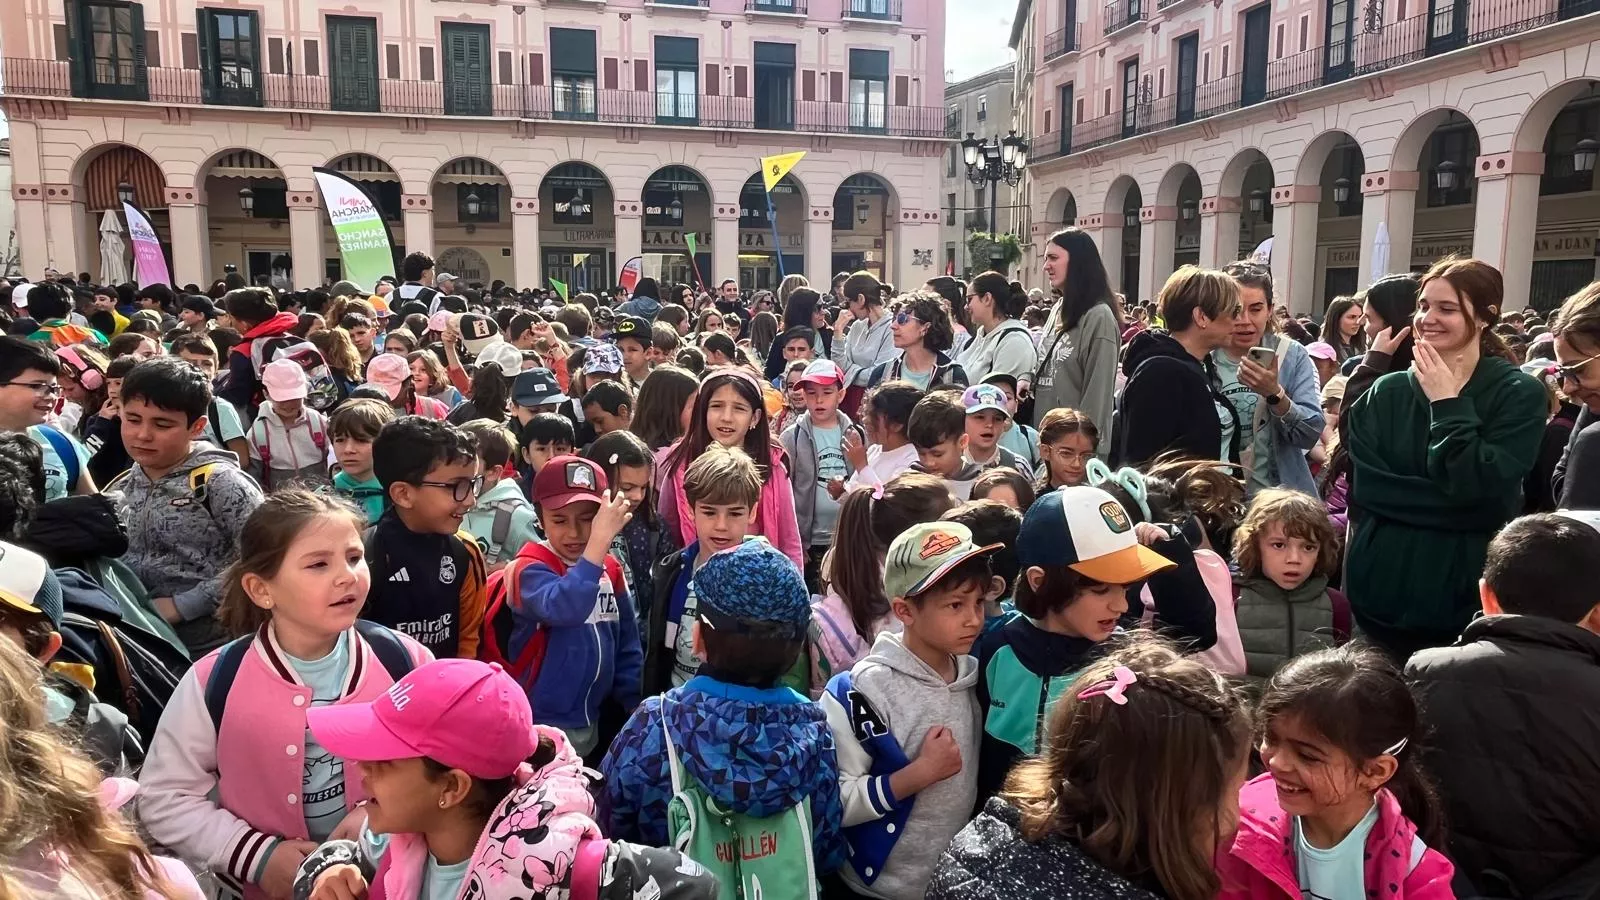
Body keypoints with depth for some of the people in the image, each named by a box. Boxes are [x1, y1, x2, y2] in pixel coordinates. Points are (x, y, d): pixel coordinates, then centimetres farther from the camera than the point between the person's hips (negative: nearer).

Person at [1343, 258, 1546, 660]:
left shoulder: (1519, 394, -4)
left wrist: (1448, 406, -11)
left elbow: (1484, 488, -16)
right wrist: (1454, 502, -15)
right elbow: (1365, 486, -6)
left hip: (1466, 596, -2)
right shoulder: (1385, 392, 4)